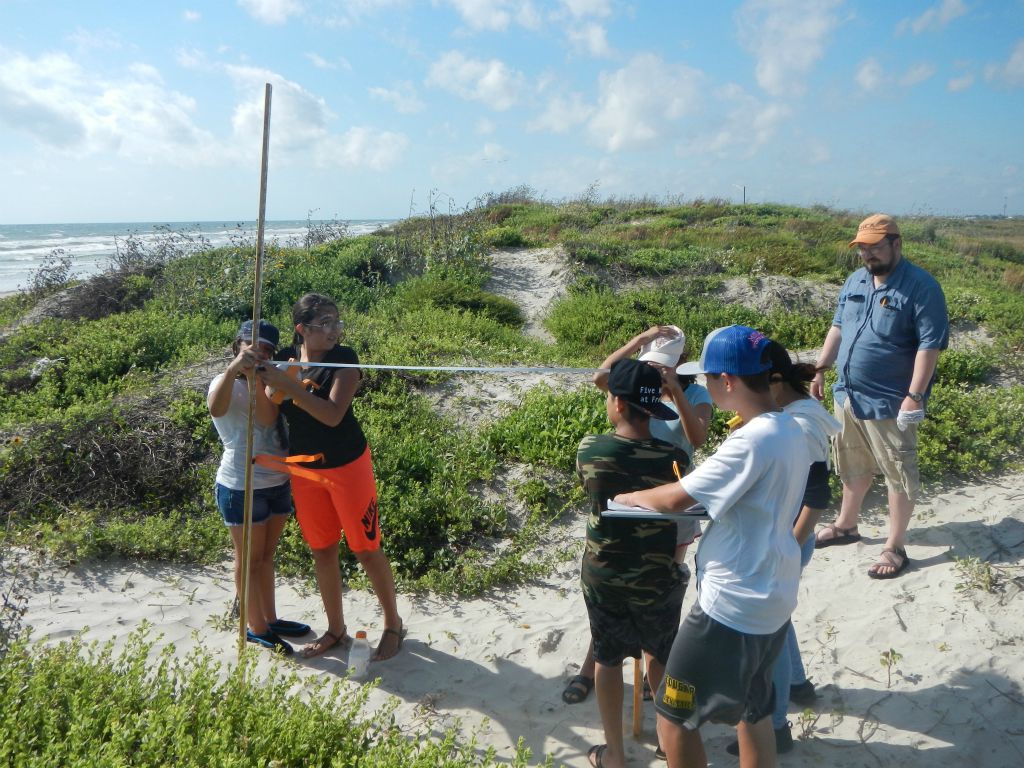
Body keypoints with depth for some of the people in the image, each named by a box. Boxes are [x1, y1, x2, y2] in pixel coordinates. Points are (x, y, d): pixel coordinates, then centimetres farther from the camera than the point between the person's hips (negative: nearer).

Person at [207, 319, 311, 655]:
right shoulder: (226, 382, -9)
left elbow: (268, 418, -13)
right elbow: (216, 408, -34)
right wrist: (234, 367, -44)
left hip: (278, 482, 6)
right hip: (241, 487, -6)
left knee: (266, 555, 17)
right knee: (249, 559, 6)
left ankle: (270, 620, 29)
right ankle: (256, 629, 19)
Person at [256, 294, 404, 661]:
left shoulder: (344, 358, -15)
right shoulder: (284, 359, -2)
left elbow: (333, 414, -28)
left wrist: (288, 384, -30)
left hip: (346, 465, -4)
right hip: (304, 468, 5)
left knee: (367, 548, 5)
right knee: (321, 550, 15)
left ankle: (393, 624, 24)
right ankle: (336, 629, 33)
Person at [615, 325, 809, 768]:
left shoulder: (751, 440, -26)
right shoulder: (790, 430, 3)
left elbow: (674, 500, -21)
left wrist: (631, 497, -3)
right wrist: (697, 494, 3)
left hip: (732, 606, -9)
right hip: (771, 601, 9)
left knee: (673, 718, 8)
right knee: (753, 711, 25)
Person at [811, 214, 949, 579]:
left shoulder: (922, 287, -15)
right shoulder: (854, 281, 6)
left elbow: (930, 345, -19)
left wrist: (915, 396, -22)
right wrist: (820, 369, 10)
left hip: (889, 402, -7)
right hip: (848, 395, 7)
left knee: (899, 475, 7)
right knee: (853, 466, 21)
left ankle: (895, 547, 19)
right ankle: (846, 525, 38)